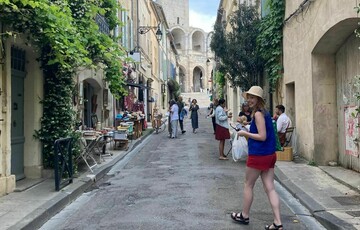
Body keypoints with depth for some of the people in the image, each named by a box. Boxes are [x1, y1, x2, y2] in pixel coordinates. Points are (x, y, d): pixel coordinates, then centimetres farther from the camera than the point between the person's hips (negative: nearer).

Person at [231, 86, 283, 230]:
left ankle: (244, 216, 25)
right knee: (270, 188, 6)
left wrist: (245, 133, -12)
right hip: (270, 154, 9)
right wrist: (248, 132, 14)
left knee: (248, 185, 10)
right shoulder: (265, 113, 12)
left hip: (258, 156, -8)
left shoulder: (258, 114, -16)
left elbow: (262, 136, -20)